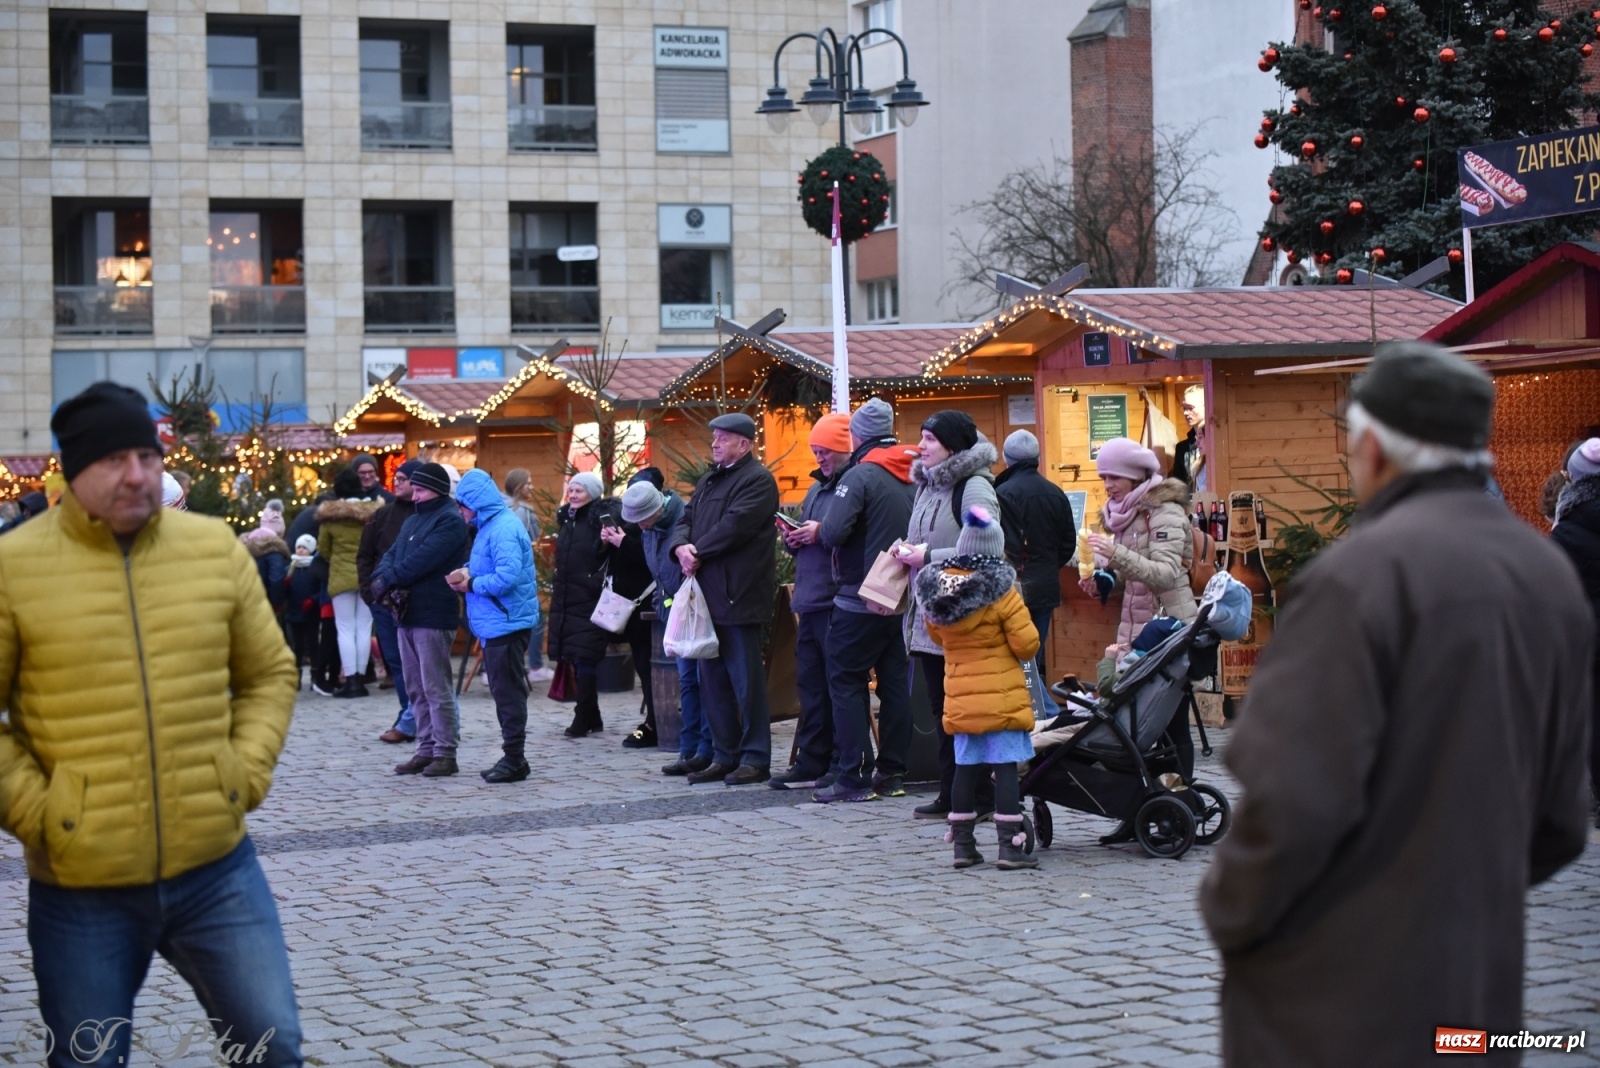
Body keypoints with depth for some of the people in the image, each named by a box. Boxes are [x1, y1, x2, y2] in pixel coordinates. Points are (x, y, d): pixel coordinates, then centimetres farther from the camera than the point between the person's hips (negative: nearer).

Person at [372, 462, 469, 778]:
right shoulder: (412, 521, 20)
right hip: (407, 614, 9)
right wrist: (384, 578, -10)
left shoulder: (450, 521, -9)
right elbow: (391, 556, 11)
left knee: (437, 689, -6)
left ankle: (446, 753, -1)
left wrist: (388, 580, -14)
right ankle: (426, 750, 17)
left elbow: (421, 560, -19)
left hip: (434, 617, -9)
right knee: (416, 689, 11)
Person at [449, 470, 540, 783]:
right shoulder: (489, 526, 15)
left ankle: (514, 760, 0)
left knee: (508, 692, -5)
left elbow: (507, 577, -26)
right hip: (494, 624, 10)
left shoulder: (504, 529, -17)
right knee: (503, 691, 14)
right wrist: (468, 574, 3)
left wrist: (472, 584, -13)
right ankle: (512, 757, 21)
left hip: (506, 623, -10)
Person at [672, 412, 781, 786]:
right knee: (713, 680, 12)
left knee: (746, 680, -5)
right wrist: (681, 547, -5)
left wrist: (697, 553, -10)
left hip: (739, 596, -9)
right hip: (708, 596, 9)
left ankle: (755, 759, 1)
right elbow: (686, 519, 16)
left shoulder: (757, 480, -8)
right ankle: (724, 756, 19)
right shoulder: (709, 480, 20)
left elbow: (733, 527, -19)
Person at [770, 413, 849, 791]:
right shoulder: (817, 488, 21)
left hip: (839, 601, -10)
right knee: (810, 682, 12)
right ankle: (811, 763, 18)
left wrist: (821, 533, -20)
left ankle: (843, 767, 1)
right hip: (810, 601, 10)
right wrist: (792, 539, 8)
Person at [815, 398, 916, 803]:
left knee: (847, 683, -1)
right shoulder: (912, 476, 8)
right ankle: (892, 773, 14)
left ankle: (854, 777, -3)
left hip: (861, 599, -7)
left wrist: (818, 530, -1)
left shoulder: (860, 474, -14)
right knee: (895, 682, 11)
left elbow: (834, 531, -22)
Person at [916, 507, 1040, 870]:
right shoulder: (1002, 593, -13)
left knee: (966, 768, 12)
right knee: (1005, 767, -2)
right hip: (1002, 696, -5)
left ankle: (962, 844, 16)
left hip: (959, 697, 5)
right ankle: (1011, 845, -2)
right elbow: (1027, 645, -11)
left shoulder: (935, 587, 1)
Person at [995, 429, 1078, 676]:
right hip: (1047, 587, 6)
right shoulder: (1055, 493, 7)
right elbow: (1069, 543, 11)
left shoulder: (1004, 493, -14)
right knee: (1036, 651, 13)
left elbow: (1005, 547, -18)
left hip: (1017, 589, -6)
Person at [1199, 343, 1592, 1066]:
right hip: (1480, 981, 7)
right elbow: (1560, 814, 11)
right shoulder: (1551, 577, 6)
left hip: (1336, 992, -7)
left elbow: (1295, 796, -21)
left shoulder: (1362, 572, -16)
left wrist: (1228, 910, -5)